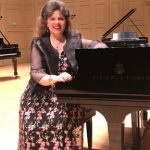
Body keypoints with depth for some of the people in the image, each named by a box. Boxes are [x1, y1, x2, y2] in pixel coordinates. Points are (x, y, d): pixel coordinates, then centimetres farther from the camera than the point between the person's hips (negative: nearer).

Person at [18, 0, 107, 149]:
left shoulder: (75, 40, 7)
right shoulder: (39, 44, 3)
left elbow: (100, 45, 7)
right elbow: (36, 73, -7)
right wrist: (55, 78, -28)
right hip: (42, 96, 0)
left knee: (59, 122, -29)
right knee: (34, 125, -25)